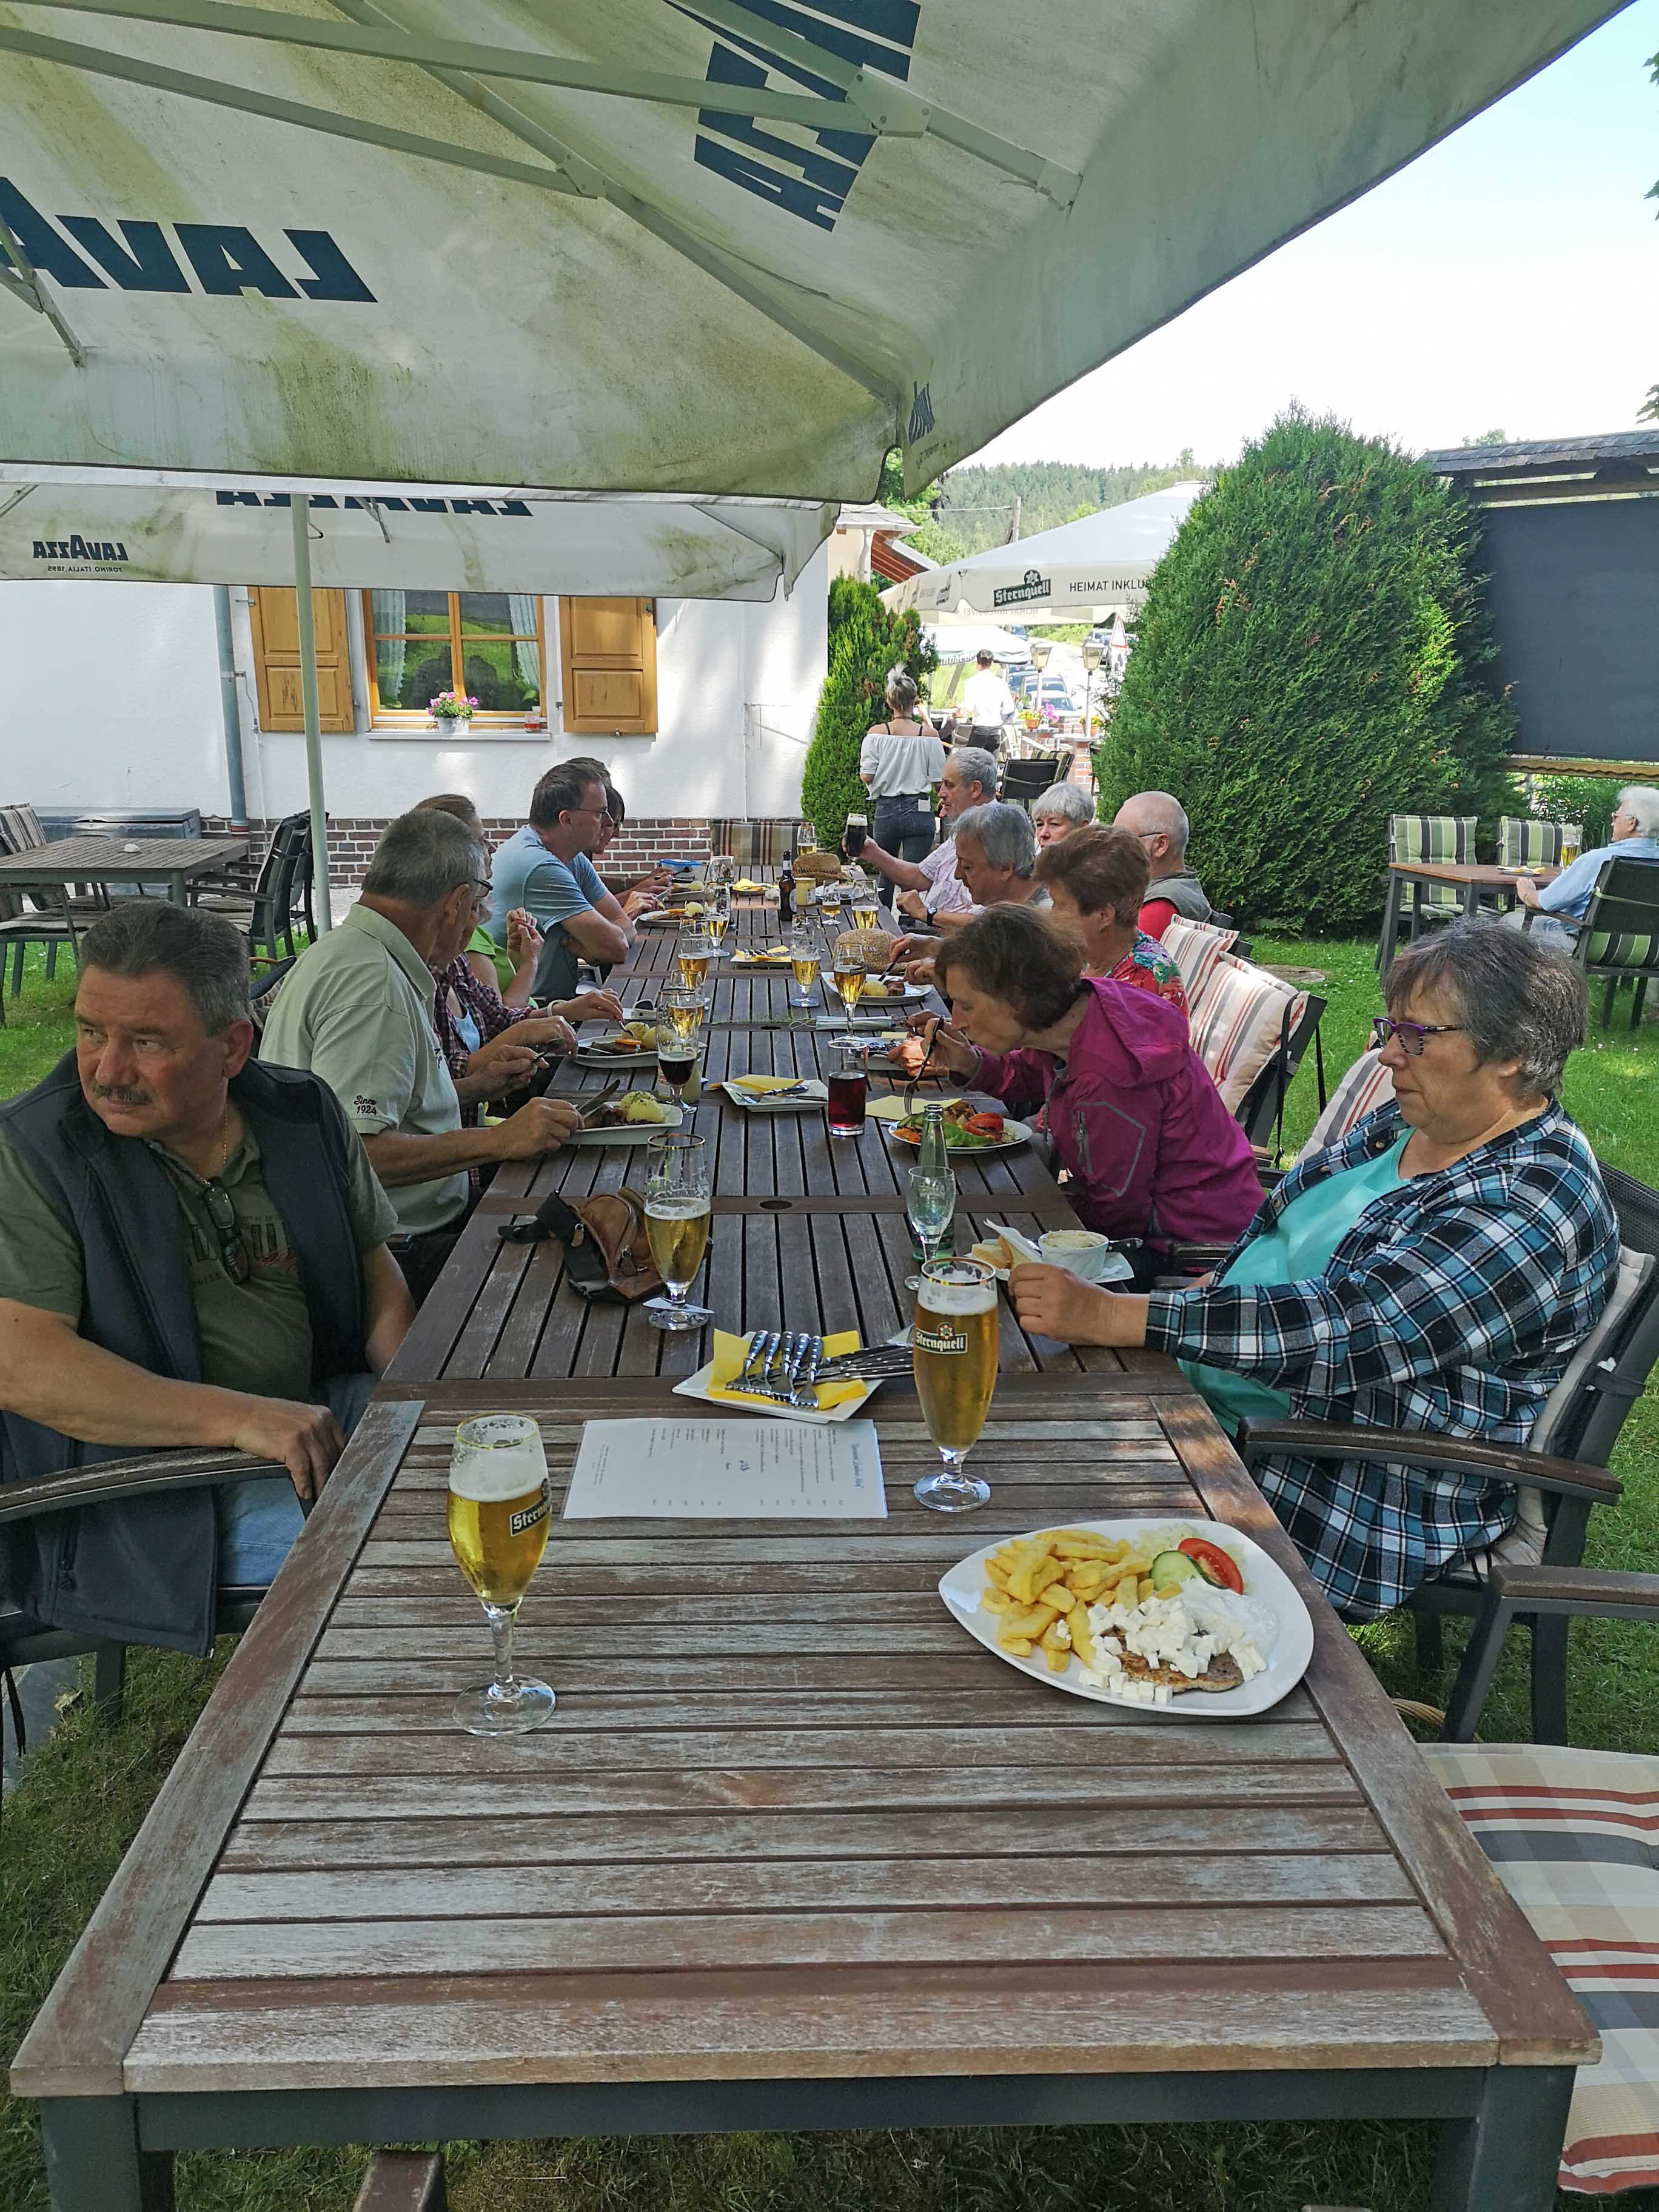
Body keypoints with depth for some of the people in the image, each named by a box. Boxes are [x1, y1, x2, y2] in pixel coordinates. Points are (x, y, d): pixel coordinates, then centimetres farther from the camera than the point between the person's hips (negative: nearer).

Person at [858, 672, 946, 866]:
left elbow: (866, 777, -6)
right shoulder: (928, 735, -6)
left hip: (886, 811, 2)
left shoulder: (877, 733, -5)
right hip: (919, 811, -1)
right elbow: (939, 781, -3)